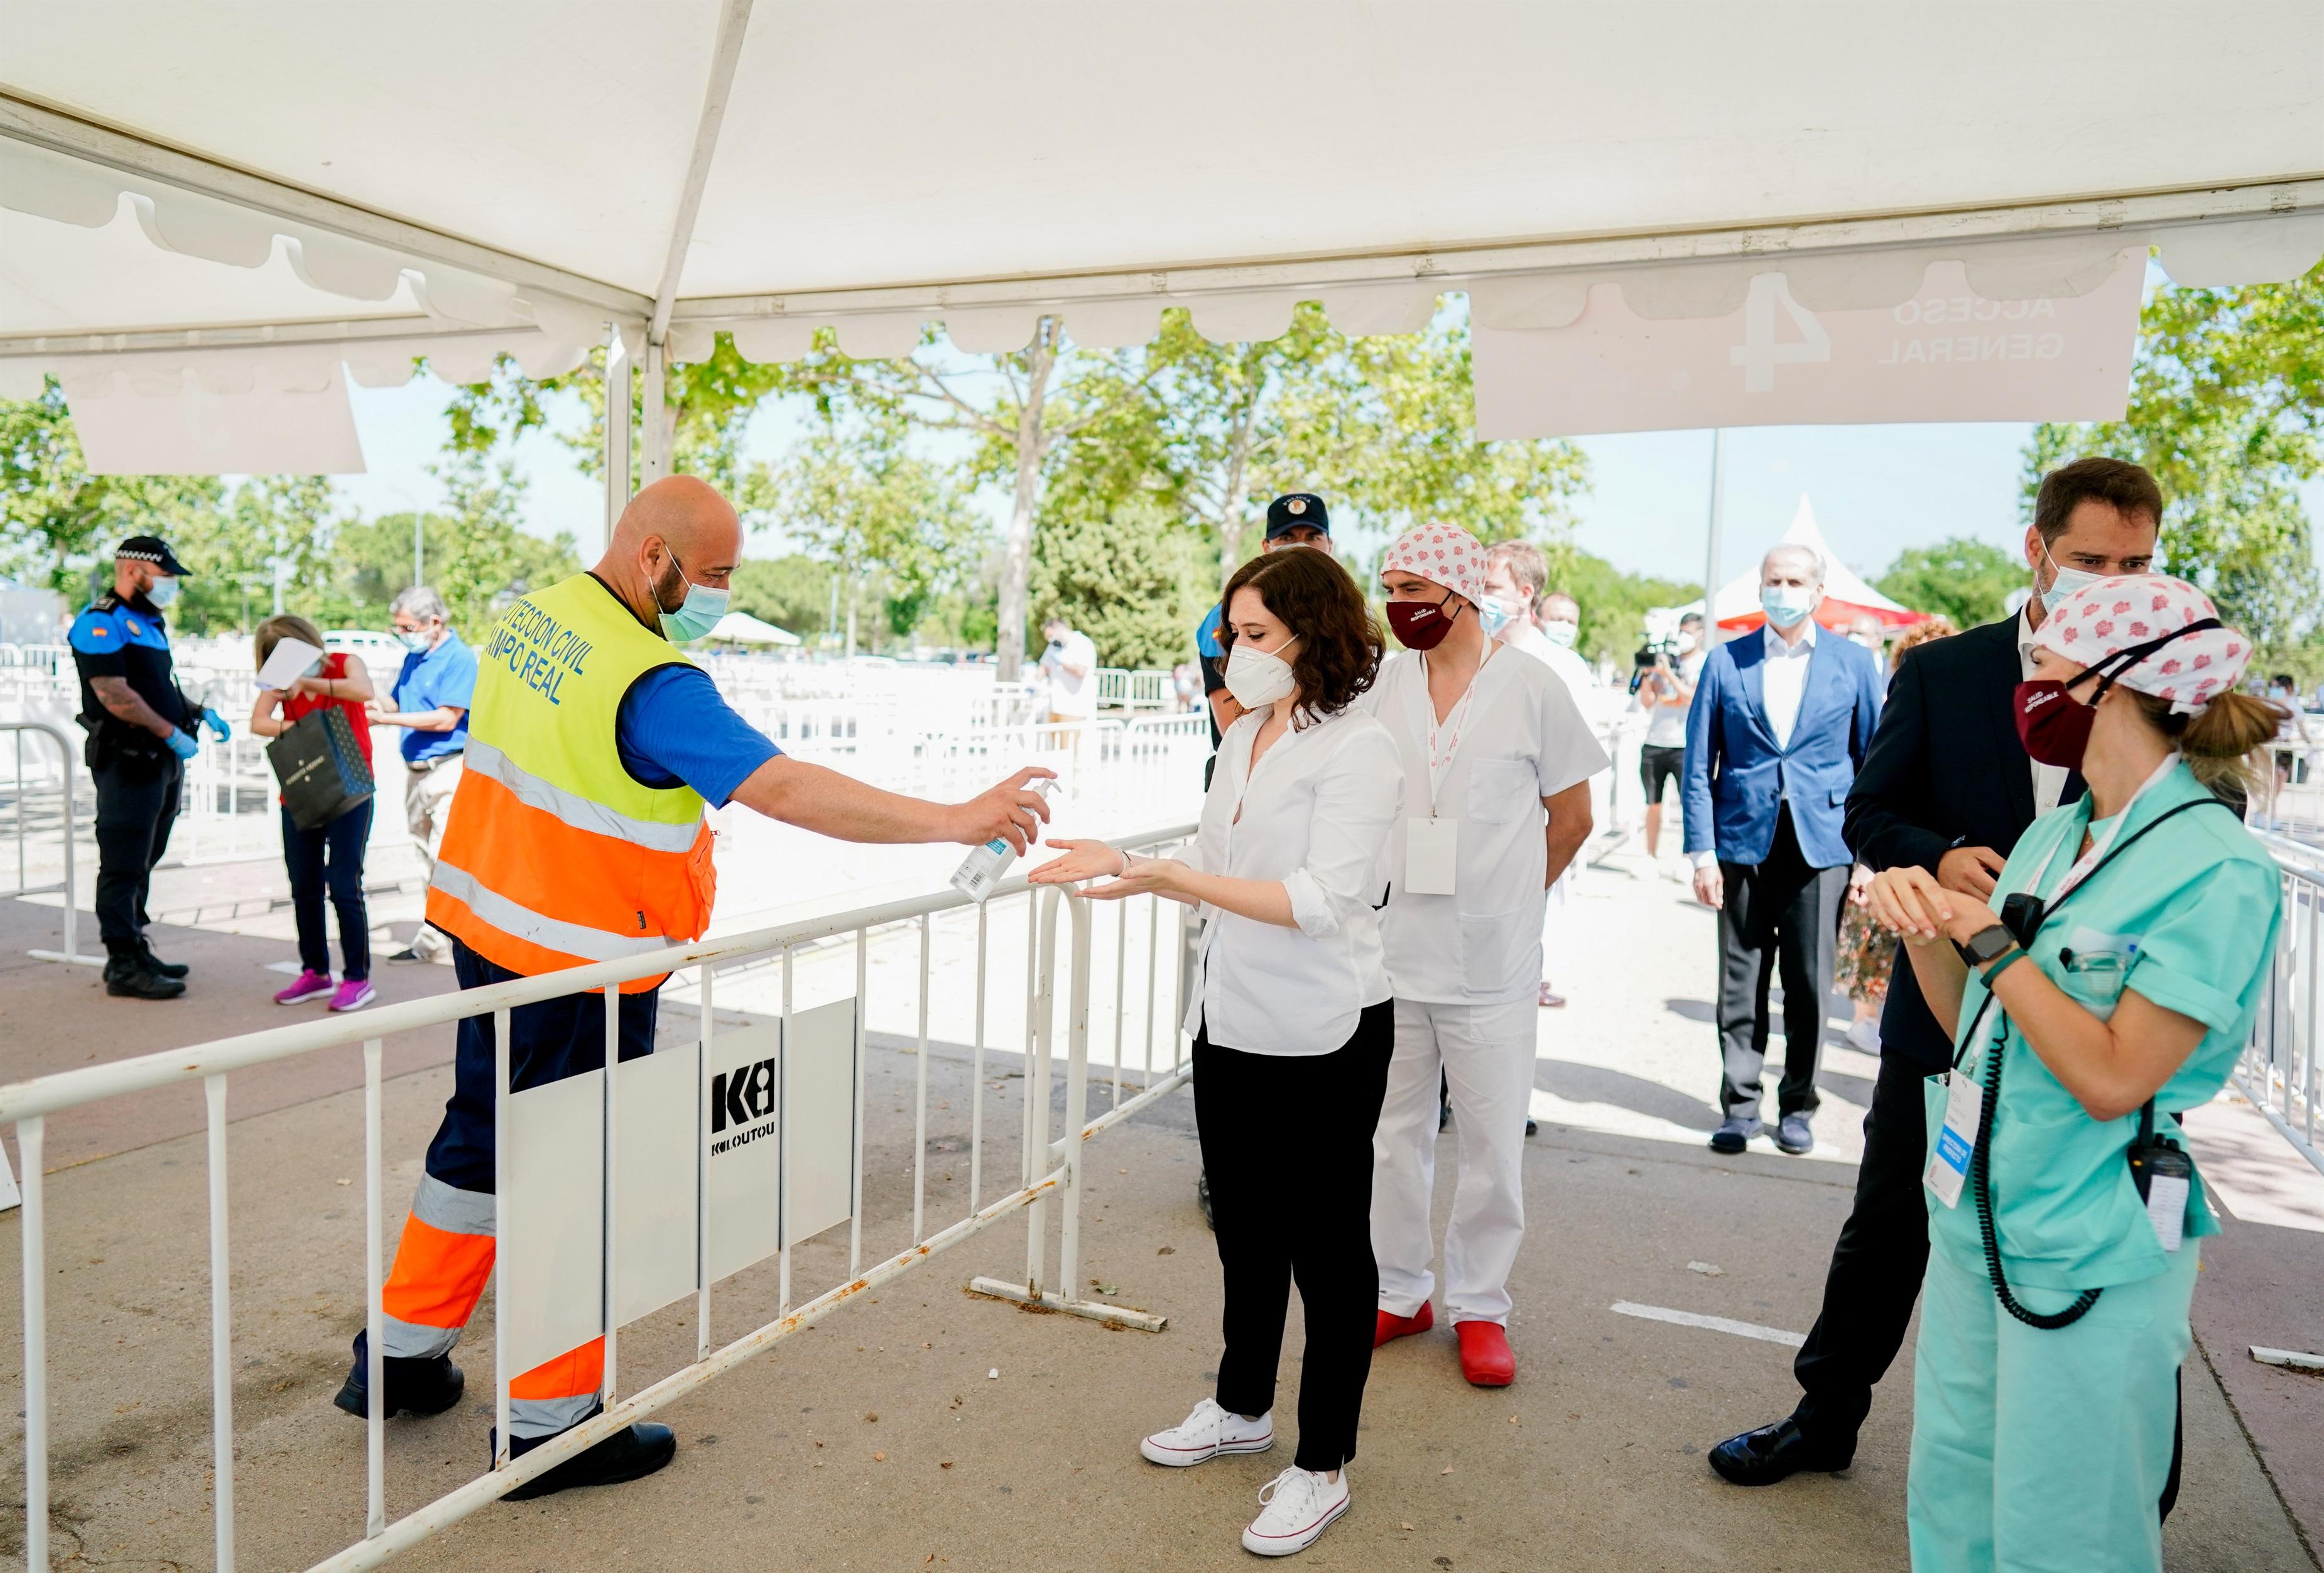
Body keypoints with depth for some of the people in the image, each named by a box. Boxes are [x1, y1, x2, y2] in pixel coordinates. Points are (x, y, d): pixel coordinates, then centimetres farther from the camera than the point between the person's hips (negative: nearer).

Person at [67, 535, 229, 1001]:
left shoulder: (150, 622, 18)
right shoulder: (101, 622, -11)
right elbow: (115, 694, -20)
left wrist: (202, 712, 12)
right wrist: (171, 734, -18)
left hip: (162, 760, 9)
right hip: (127, 759, -9)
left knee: (143, 861, 15)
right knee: (123, 865, -4)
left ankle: (137, 950, 24)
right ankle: (123, 966, 0)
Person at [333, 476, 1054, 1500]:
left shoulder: (529, 617, 3)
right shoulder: (651, 684, -26)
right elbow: (783, 789, -33)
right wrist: (954, 821, -33)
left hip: (487, 925, 9)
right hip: (578, 970, -9)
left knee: (481, 1135, 23)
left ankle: (402, 1356, 39)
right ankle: (549, 1425, 19)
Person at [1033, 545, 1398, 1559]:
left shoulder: (1356, 750, -16)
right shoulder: (1243, 737, 8)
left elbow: (1321, 900, -25)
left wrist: (1162, 875, -28)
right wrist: (1125, 870, -1)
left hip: (1321, 1037, -8)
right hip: (1232, 1022, 8)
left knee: (1326, 1247, 7)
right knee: (1246, 1230, 22)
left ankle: (1322, 1466, 24)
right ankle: (1241, 1408, 43)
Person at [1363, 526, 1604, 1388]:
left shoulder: (1534, 689, -5)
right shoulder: (1382, 683, 2)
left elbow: (1571, 818, 5)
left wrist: (1507, 898, 8)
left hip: (1492, 963, -2)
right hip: (1390, 958, 3)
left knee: (1493, 1145, 8)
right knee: (1391, 1133, 12)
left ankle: (1479, 1304, 26)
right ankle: (1399, 1292, 29)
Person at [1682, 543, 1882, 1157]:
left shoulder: (1852, 664, 5)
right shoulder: (1726, 661, 4)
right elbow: (1699, 766, 4)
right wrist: (1702, 851, -4)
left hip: (1821, 846, 0)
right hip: (1743, 844, 0)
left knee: (1809, 986, 6)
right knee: (1741, 985, 6)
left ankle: (1797, 1107, 21)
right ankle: (1739, 1104, 18)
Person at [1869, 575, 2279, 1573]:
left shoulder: (2217, 872, -16)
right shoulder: (2053, 835, 8)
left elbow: (2112, 1078, -20)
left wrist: (1992, 941, -17)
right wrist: (1924, 924, -6)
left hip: (2089, 1256, -7)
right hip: (1972, 1223, 7)